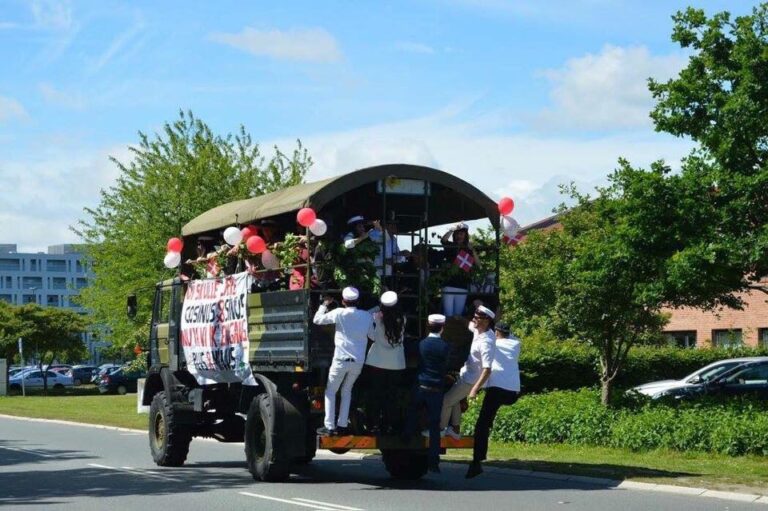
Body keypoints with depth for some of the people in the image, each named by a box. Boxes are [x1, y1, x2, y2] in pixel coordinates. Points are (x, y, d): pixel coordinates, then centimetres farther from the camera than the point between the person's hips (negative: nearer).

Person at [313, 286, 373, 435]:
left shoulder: (339, 313, -7)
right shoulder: (367, 316, 1)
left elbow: (317, 320, -1)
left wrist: (324, 304, 14)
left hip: (341, 360, -3)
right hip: (358, 361, 3)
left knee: (330, 392, 9)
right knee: (347, 391, 20)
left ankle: (329, 426, 1)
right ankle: (342, 425, 15)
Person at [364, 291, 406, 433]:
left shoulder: (377, 318, -18)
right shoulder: (402, 319, -10)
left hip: (377, 362, -2)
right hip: (396, 364, 2)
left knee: (376, 394, 9)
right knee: (391, 395, 12)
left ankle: (374, 425, 12)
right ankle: (389, 425, 17)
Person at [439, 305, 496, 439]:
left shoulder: (486, 342, -33)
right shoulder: (478, 330, -6)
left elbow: (487, 370, -36)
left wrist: (475, 390, -39)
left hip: (470, 380, -9)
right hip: (465, 374, 9)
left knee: (446, 401, 2)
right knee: (454, 400, 24)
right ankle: (455, 430, 38)